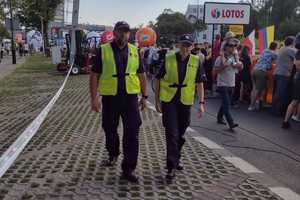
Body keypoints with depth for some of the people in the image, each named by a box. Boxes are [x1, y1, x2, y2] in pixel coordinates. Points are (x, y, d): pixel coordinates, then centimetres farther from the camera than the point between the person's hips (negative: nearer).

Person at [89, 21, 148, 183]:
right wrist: (94, 98, -8)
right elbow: (94, 75, -1)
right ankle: (113, 155, 43)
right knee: (110, 130, 15)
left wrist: (144, 96, 9)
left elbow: (142, 75, 12)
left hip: (130, 97, 1)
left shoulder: (134, 51, 7)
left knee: (132, 134, -3)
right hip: (110, 97, -1)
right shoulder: (103, 50, -1)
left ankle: (128, 169, 6)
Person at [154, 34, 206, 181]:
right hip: (168, 101, -2)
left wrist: (201, 103, -2)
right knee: (171, 133, -6)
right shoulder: (168, 59, -5)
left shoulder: (196, 62, 0)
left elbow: (199, 83, 4)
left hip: (185, 102, 3)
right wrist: (157, 101, -1)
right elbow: (157, 80, 2)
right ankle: (171, 167, 0)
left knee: (180, 134, 14)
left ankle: (175, 159, 35)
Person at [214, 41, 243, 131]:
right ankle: (231, 123, -16)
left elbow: (240, 68, 20)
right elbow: (215, 71, -12)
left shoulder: (235, 57, 11)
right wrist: (224, 66, -23)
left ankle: (220, 118, 32)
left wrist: (239, 65, -3)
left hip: (231, 84, 7)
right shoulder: (221, 58, -9)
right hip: (222, 84, -7)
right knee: (226, 104, -13)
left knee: (225, 103, 15)